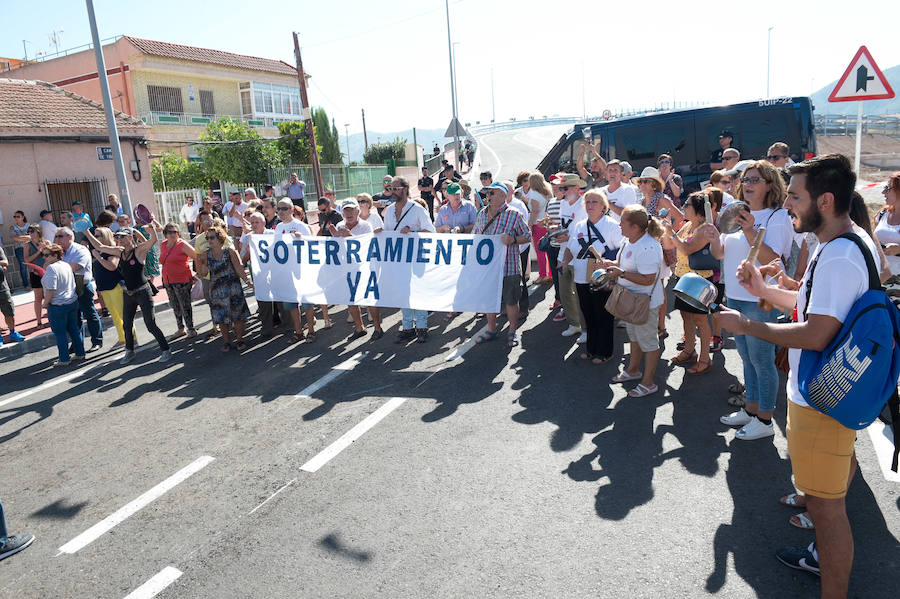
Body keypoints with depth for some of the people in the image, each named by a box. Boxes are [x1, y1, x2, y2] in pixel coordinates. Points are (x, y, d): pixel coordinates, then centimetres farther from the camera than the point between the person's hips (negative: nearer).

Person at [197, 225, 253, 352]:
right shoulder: (207, 254, 4)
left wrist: (247, 280, -13)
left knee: (237, 315, 1)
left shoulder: (230, 251, -5)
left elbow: (239, 269, -5)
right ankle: (226, 342, 20)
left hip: (233, 287, -3)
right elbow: (203, 273, 7)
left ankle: (239, 340, 15)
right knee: (221, 318, 6)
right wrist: (202, 263, -12)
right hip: (216, 290, 3)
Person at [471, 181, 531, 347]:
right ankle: (492, 329, 30)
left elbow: (527, 236, -3)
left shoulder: (514, 214, -6)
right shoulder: (482, 214, 10)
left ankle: (512, 332, 20)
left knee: (511, 301, 3)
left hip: (508, 267, -5)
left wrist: (513, 240, -20)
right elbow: (474, 235, 21)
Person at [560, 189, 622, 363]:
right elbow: (570, 248, 19)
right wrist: (565, 262, 1)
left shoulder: (612, 225, -7)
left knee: (603, 316, 4)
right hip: (582, 279, 6)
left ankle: (605, 352, 17)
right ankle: (591, 348, 30)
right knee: (588, 315, 15)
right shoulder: (578, 226, 11)